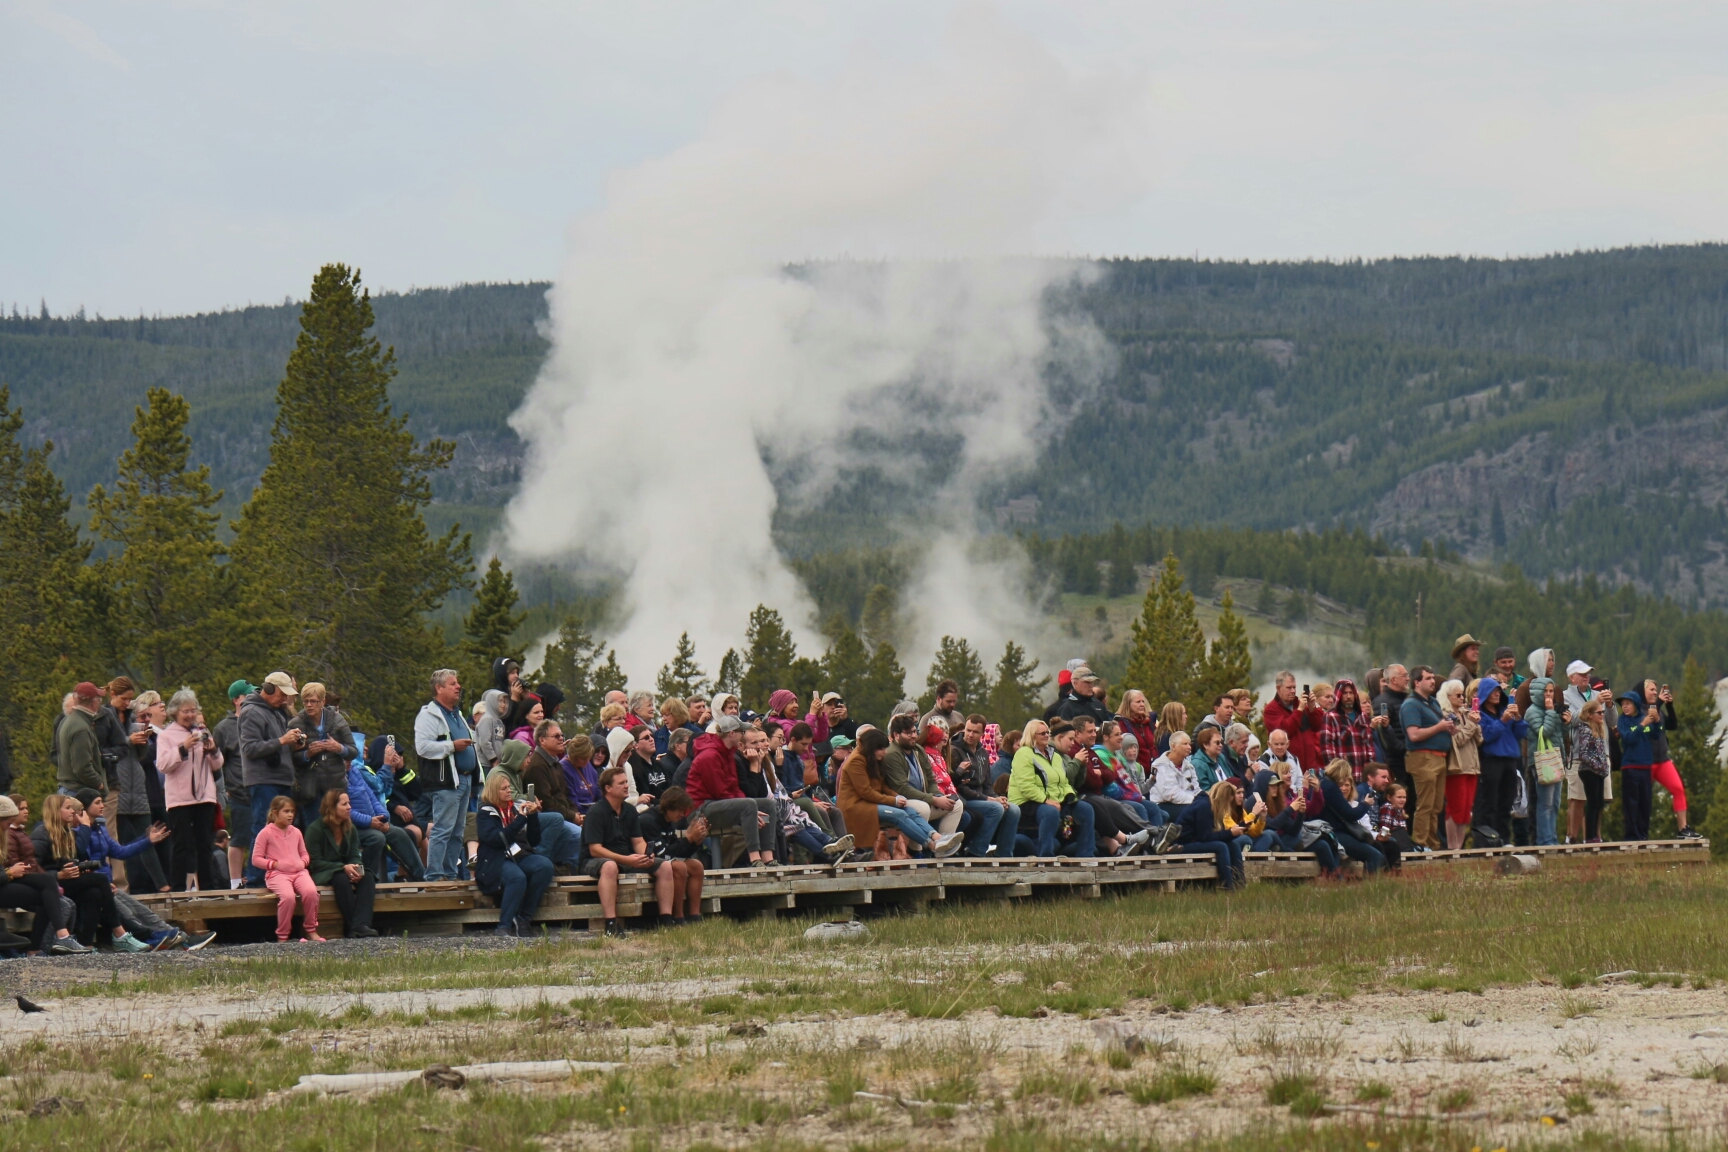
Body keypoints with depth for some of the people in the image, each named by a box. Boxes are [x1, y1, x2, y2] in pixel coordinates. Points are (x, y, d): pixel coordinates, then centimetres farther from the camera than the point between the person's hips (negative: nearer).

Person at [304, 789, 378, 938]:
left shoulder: (351, 829, 9)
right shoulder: (315, 829, -10)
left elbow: (355, 857, 7)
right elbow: (315, 862, -15)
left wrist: (355, 868, -20)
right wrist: (343, 868, -26)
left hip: (345, 871, 6)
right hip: (322, 875, -6)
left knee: (368, 876, -23)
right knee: (341, 878, -37)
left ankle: (361, 924, -39)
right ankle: (351, 927, -33)